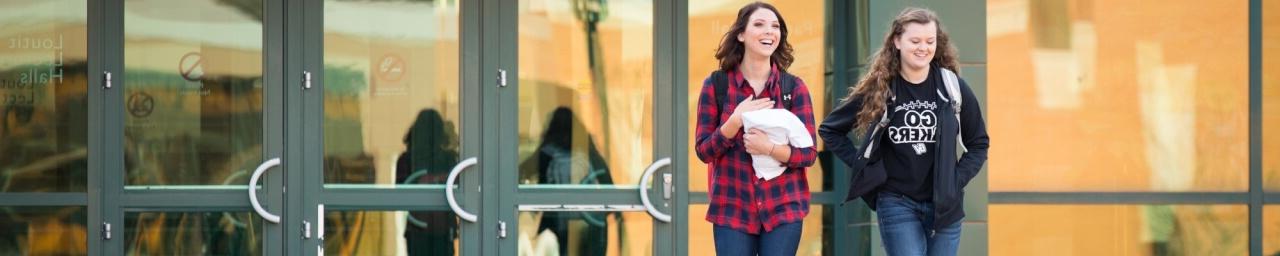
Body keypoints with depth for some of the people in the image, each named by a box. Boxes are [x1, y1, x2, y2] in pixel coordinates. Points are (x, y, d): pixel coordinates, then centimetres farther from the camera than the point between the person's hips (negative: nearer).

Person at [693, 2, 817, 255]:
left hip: (783, 209, 1)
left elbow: (809, 153, -1)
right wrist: (735, 121, -16)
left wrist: (770, 148, -19)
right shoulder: (716, 85, 1)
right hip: (733, 209, 0)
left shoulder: (794, 87, 2)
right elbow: (703, 151, 0)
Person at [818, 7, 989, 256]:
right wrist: (860, 165, 1)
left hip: (944, 205, 2)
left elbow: (978, 143, 11)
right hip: (897, 204, -2)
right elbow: (830, 128, 9)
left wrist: (957, 180, -2)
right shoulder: (878, 89, -2)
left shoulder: (953, 88, 1)